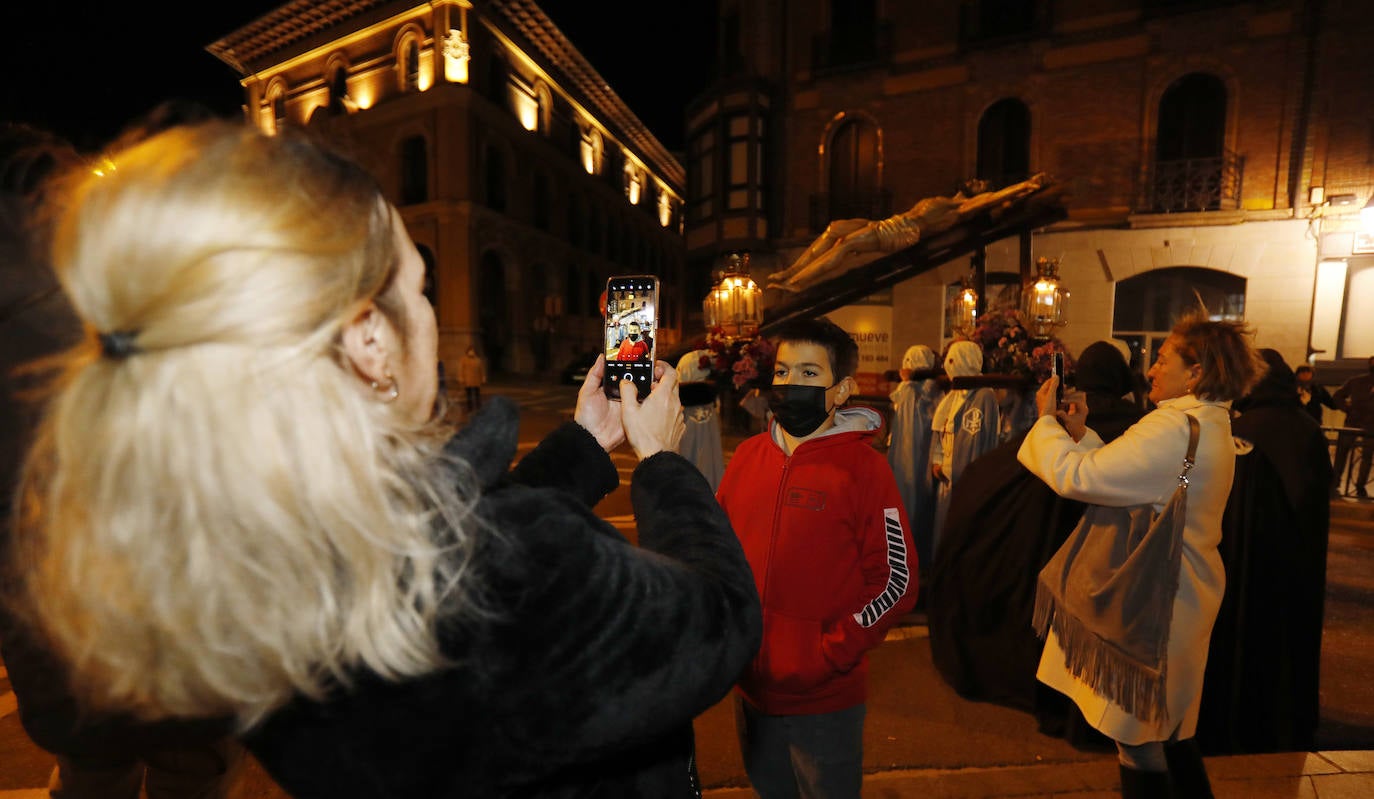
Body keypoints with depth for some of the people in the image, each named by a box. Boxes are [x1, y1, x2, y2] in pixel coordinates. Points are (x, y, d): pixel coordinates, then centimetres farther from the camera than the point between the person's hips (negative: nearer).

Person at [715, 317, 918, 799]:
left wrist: (828, 656, -17)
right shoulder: (748, 456, -4)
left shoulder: (863, 467, -16)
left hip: (825, 700, -4)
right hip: (750, 689, 4)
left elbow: (896, 582, -14)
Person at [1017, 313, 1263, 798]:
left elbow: (1075, 477, -29)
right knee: (1168, 727, 26)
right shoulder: (1208, 425, 9)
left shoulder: (1175, 428, -24)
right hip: (1178, 595, 10)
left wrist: (1047, 420, -14)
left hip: (1155, 600, -10)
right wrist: (1082, 433, 4)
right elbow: (1124, 474, 9)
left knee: (1139, 734, 8)